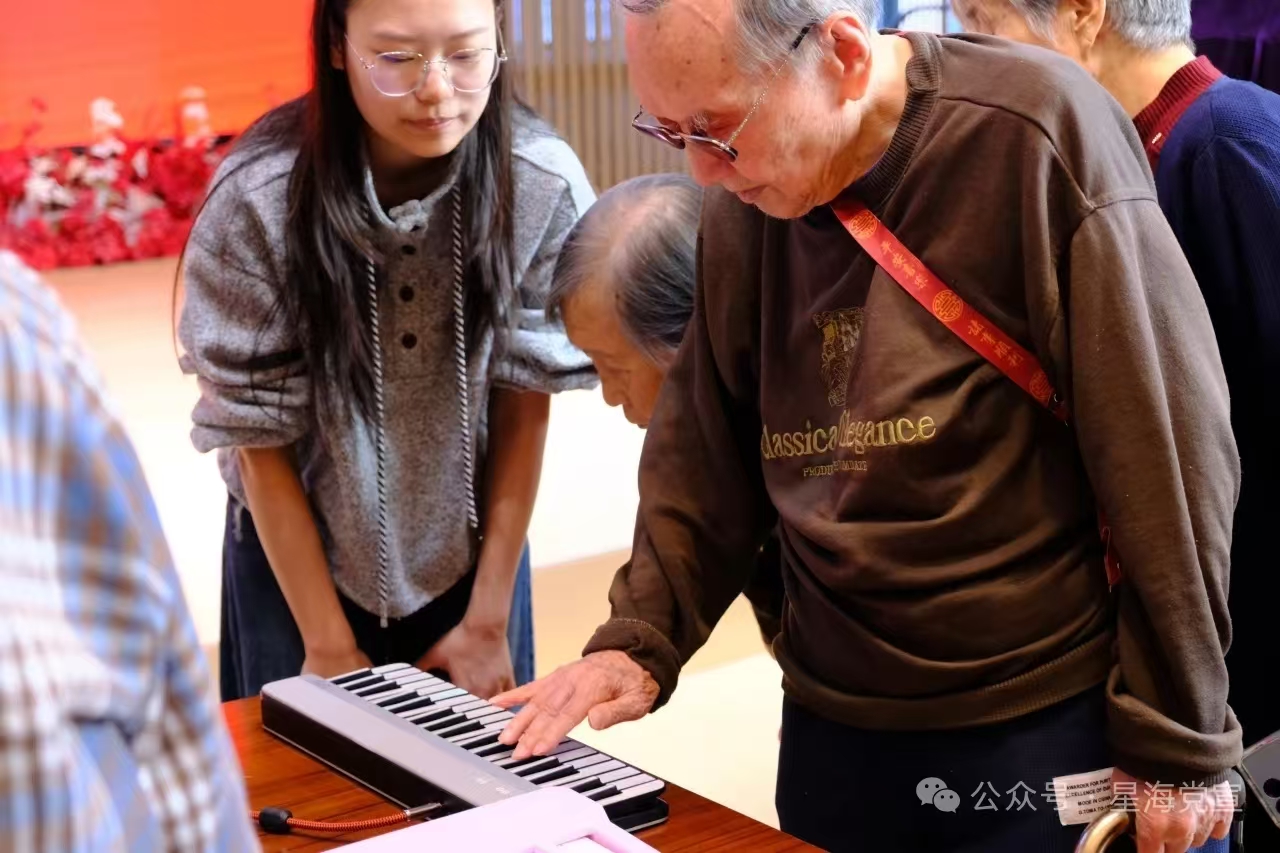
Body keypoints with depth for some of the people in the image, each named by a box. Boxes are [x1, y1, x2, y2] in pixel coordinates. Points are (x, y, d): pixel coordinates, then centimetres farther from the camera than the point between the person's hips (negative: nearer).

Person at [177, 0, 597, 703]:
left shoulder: (542, 184, -21)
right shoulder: (258, 200, -24)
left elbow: (525, 404, -10)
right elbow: (260, 440, -14)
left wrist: (488, 620, -5)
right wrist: (329, 645, -8)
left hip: (475, 550, 1)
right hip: (296, 556, -1)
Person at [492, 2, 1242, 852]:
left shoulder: (1037, 135, -16)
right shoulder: (742, 207, 2)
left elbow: (1166, 455, -14)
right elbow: (707, 449, 11)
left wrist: (1176, 739, -11)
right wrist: (641, 640, -1)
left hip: (1055, 733, -5)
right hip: (834, 729, 5)